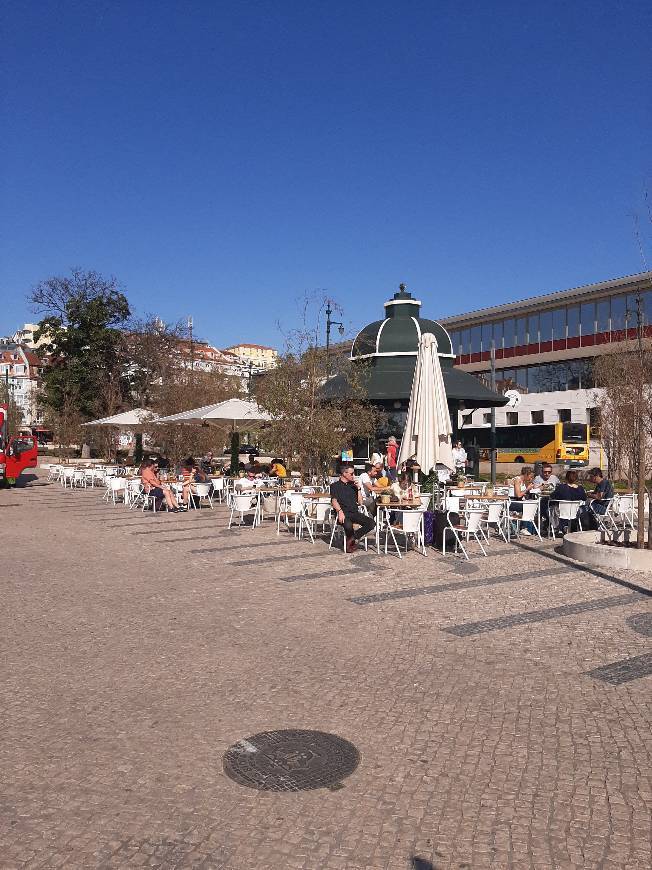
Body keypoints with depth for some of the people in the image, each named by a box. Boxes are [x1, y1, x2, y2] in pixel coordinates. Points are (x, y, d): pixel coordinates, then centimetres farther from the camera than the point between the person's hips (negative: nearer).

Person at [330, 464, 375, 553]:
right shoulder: (335, 485, 10)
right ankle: (352, 541, -5)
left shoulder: (353, 486, 23)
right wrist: (340, 511, -25)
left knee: (371, 523, -22)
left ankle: (352, 539, -15)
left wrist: (358, 488, 9)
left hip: (355, 512, 5)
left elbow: (360, 503, 19)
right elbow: (334, 501, -6)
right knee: (348, 525, -38)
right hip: (343, 513, -5)